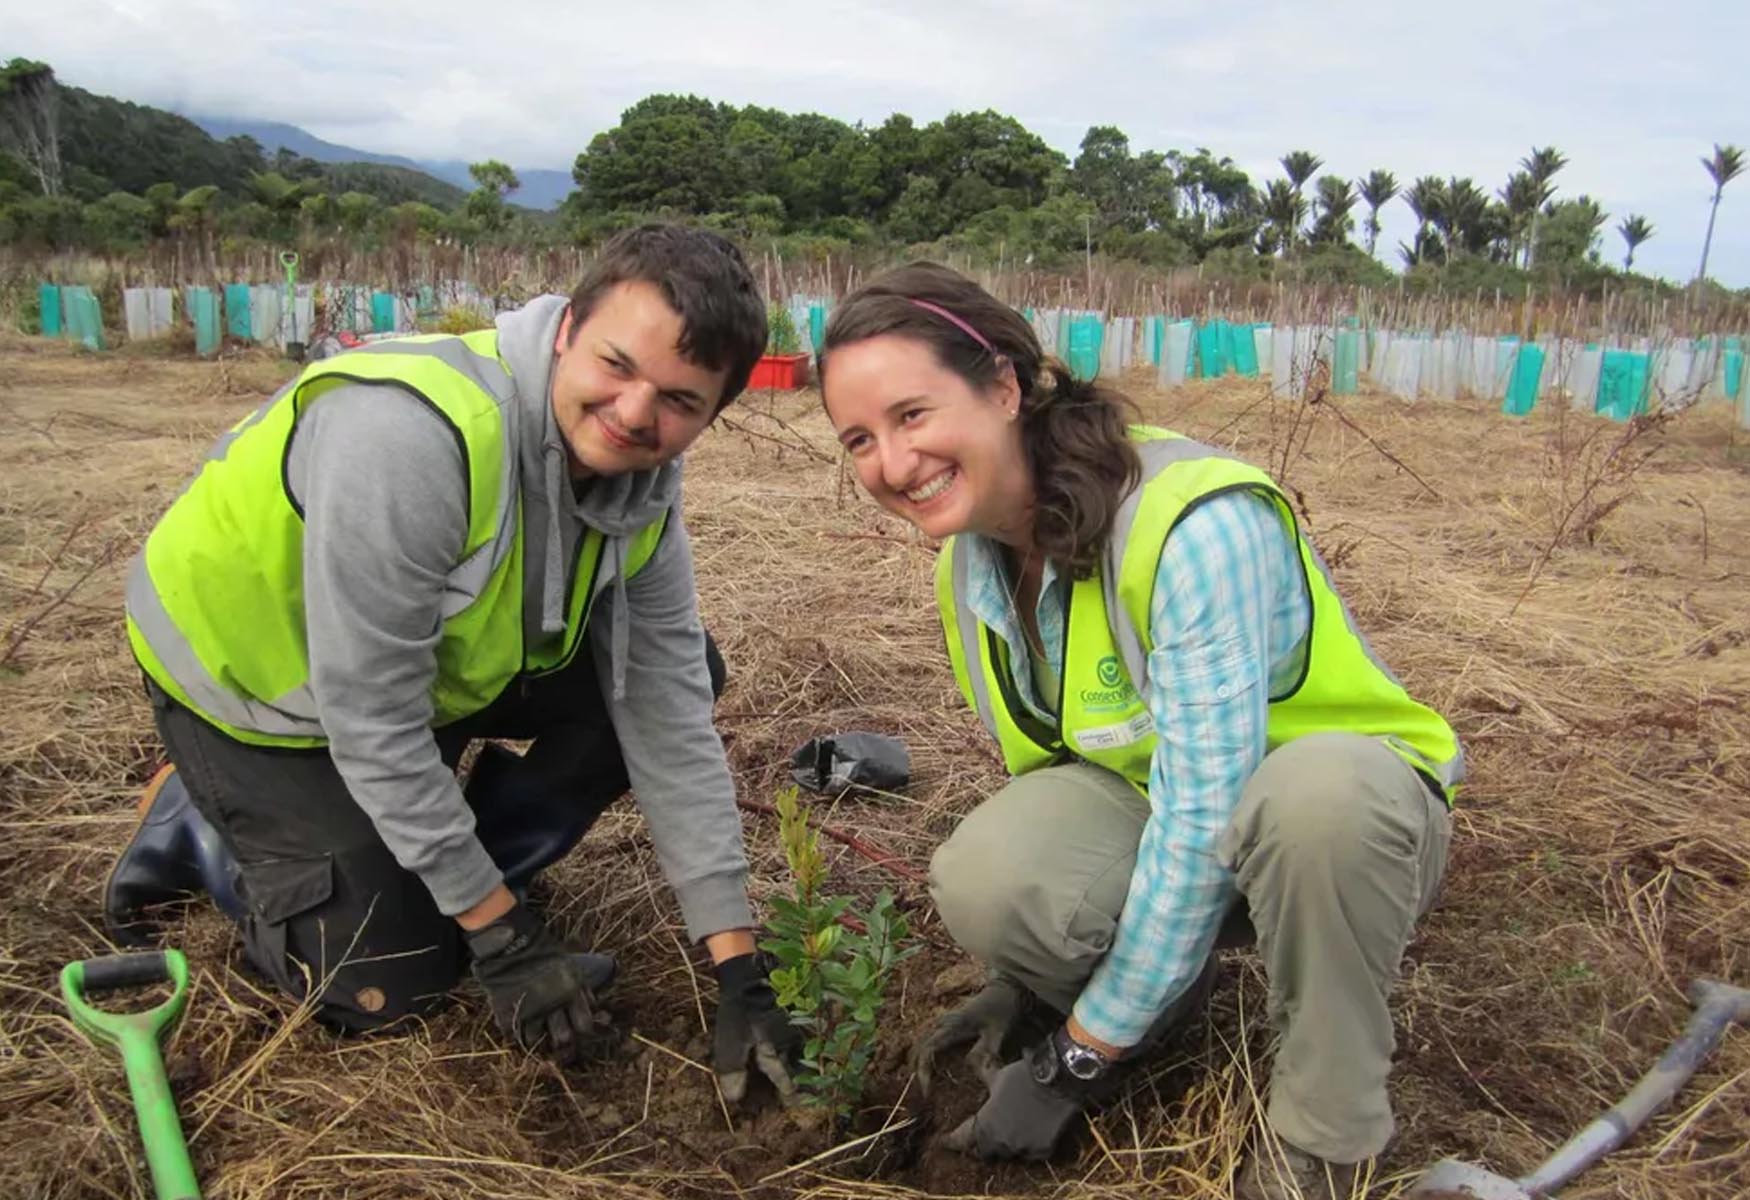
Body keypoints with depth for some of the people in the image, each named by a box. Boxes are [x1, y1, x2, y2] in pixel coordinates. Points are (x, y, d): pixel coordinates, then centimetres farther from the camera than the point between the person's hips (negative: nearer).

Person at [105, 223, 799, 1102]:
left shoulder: (642, 481, -15)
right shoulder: (409, 434, -38)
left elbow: (670, 719, -15)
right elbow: (372, 718, -32)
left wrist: (739, 972, -16)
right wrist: (500, 934, -23)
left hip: (445, 661, 7)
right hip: (245, 673, -6)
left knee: (681, 674, -7)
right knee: (396, 982, -10)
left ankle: (455, 878, 6)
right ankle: (192, 823, 13)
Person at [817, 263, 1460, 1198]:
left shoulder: (1197, 521, -30)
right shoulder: (971, 556, -6)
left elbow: (1203, 820, -30)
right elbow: (1041, 763, 7)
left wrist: (1074, 1062, -22)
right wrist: (1030, 974, 9)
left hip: (1350, 809, -4)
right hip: (1143, 794, 4)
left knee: (1317, 789, -41)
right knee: (983, 879, -28)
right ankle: (1161, 986, 5)